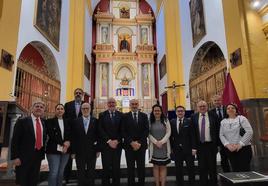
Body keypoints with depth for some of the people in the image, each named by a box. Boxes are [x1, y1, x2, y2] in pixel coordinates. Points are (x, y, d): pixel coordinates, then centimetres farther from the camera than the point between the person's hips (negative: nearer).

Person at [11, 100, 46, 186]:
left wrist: (42, 154, 6)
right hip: (24, 156, -4)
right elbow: (15, 140, -10)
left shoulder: (44, 123, 7)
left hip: (38, 156, 5)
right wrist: (15, 157, -14)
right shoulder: (22, 121, -7)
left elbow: (44, 139, 9)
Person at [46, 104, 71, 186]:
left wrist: (67, 143, -11)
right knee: (54, 173, -6)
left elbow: (70, 135, 9)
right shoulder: (50, 121, 0)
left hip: (65, 150, 4)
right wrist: (63, 143, -15)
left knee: (61, 173, 11)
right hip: (53, 150, -4)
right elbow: (51, 135, -9)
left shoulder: (67, 122, 11)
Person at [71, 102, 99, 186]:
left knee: (91, 172, 11)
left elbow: (98, 136, 0)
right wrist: (73, 151, -2)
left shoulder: (95, 121, -1)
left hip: (92, 151, 0)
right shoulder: (76, 121, 1)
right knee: (80, 173, 11)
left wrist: (98, 150, -3)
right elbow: (73, 137, 0)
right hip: (79, 151, 0)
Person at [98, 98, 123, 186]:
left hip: (117, 144, 1)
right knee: (106, 166, 2)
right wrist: (109, 141, -10)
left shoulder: (120, 115, 7)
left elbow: (122, 130, 3)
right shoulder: (102, 115, 4)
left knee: (116, 167, 6)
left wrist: (117, 141, -8)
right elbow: (100, 130, -3)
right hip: (105, 144, -1)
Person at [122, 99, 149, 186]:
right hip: (129, 146, -1)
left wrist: (139, 142, -10)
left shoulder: (144, 116, 6)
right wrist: (131, 142, -12)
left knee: (141, 167, 8)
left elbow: (146, 131, 0)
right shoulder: (125, 116, 3)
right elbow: (124, 132, -3)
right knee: (130, 168, 6)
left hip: (141, 145, 1)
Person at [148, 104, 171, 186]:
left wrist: (161, 142, -12)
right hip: (154, 147, 0)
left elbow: (168, 132, -1)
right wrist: (156, 142, -11)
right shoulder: (150, 121, 3)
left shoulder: (165, 120, 4)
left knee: (163, 166, 5)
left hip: (164, 146, 0)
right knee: (156, 166, 7)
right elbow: (148, 134, -1)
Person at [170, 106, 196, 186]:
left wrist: (194, 148, -10)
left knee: (190, 168, 9)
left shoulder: (189, 121, -3)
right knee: (178, 169, 12)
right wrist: (171, 147, 1)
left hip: (188, 149, -1)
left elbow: (193, 135, -5)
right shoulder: (172, 122, 2)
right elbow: (171, 135, 4)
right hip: (177, 149, 2)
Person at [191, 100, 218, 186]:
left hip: (211, 145, -1)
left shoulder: (213, 116, -2)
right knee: (202, 167, 11)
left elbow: (217, 130, 0)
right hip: (200, 145, 1)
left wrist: (217, 143, -3)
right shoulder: (194, 117, 1)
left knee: (212, 166, 12)